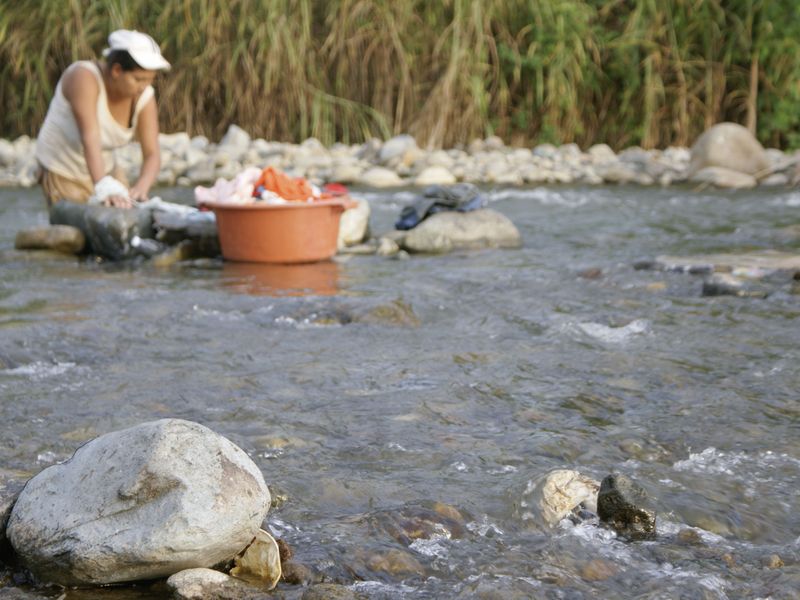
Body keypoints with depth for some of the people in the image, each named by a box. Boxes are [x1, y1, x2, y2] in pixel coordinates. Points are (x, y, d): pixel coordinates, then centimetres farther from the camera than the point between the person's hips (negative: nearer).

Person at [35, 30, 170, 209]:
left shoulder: (144, 97, -14)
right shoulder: (84, 77, -29)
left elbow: (152, 155, -17)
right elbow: (90, 136, -40)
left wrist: (141, 187, -38)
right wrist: (104, 188, -52)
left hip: (105, 168, 5)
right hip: (64, 174, -5)